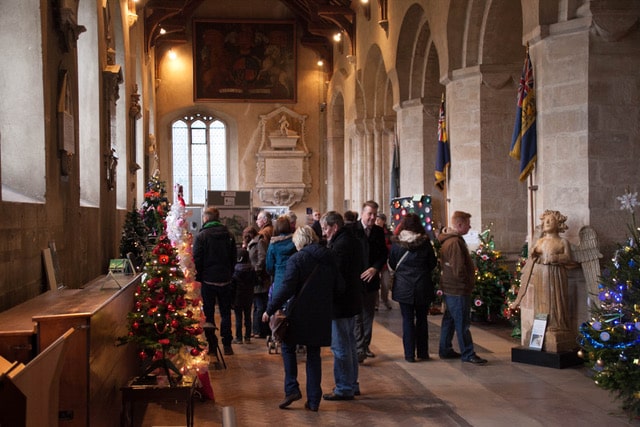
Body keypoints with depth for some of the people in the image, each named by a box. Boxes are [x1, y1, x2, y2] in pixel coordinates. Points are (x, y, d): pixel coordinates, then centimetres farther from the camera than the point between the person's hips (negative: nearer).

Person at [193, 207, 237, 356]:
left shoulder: (201, 236, -9)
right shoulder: (229, 235, 4)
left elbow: (197, 259, -10)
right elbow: (234, 258, 8)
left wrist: (198, 277, 0)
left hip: (208, 280, -3)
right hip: (225, 280, 3)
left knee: (208, 313, 6)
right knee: (225, 313, 10)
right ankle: (227, 345, 10)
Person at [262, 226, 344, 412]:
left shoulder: (297, 259, -10)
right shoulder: (329, 258, 6)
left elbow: (286, 288, -16)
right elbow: (339, 287, 7)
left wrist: (270, 309, -9)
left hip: (300, 313, -5)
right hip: (322, 315, 5)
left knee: (288, 347, 15)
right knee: (314, 355, 12)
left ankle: (292, 389, 4)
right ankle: (314, 400, 12)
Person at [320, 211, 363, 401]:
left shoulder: (341, 245, -20)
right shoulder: (350, 240, 11)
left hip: (340, 303, -11)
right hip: (351, 301, 11)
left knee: (340, 347, -3)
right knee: (349, 344, 18)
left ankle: (344, 388, 3)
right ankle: (352, 385, 27)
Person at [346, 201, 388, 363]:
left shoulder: (379, 231, 7)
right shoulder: (350, 229, -8)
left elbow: (384, 253, 7)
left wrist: (375, 268, -10)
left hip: (371, 279, 5)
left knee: (368, 316, 13)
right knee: (356, 316, -4)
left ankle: (365, 346, 23)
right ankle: (359, 349, -2)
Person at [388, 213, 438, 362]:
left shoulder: (396, 243, -6)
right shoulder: (425, 242, -5)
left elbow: (392, 264, 4)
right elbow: (433, 263, 3)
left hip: (403, 286, -1)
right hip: (422, 286, 1)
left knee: (407, 320, 5)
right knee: (422, 319, 12)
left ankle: (409, 354, 6)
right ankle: (423, 353, 17)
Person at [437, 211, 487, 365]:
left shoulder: (447, 240, 12)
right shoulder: (455, 242, -21)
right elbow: (459, 269, -25)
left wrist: (469, 280, 16)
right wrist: (469, 282, -9)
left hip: (448, 288, 10)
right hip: (458, 290, -10)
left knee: (449, 320, 16)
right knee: (462, 322, -3)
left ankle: (445, 350, 24)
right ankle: (468, 354, 3)